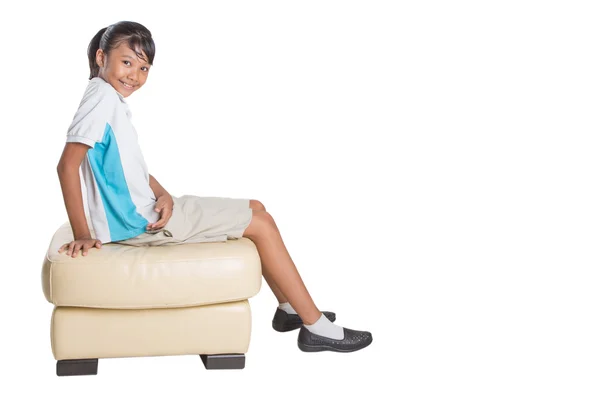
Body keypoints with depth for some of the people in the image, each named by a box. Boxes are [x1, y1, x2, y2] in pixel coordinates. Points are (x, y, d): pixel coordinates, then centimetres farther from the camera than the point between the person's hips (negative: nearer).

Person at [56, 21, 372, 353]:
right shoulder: (102, 96, -17)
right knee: (260, 223, -5)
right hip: (138, 222, -10)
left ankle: (289, 307, 23)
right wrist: (82, 234, -27)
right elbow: (67, 165, -25)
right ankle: (317, 327, -1)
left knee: (255, 209, 16)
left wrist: (164, 197, -5)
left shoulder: (113, 100, 14)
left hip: (144, 211, 10)